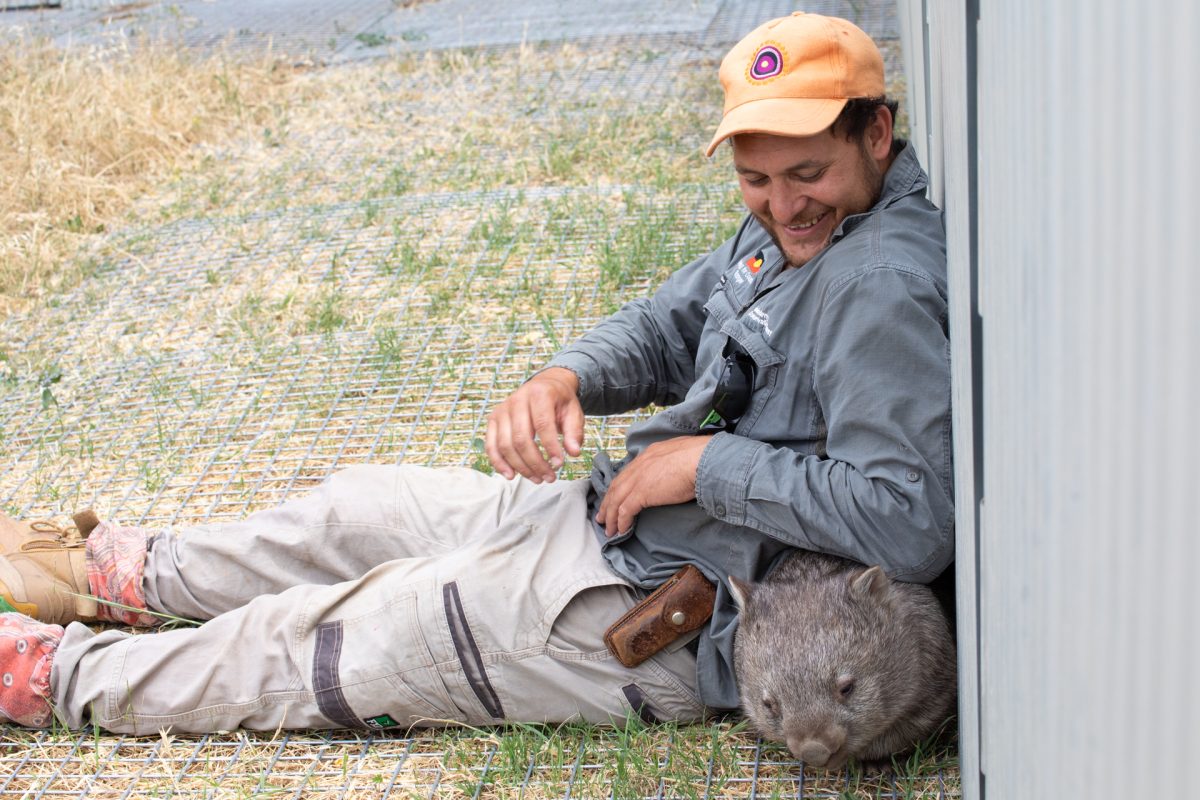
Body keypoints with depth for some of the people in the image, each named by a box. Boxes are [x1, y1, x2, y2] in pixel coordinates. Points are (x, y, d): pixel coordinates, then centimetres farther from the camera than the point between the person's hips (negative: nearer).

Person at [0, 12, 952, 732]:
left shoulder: (883, 282, -27)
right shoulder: (788, 230, 3)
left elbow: (911, 523, -35)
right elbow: (669, 324, 13)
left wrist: (711, 463, -27)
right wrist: (565, 379, -9)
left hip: (655, 615, -10)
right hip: (607, 518, 10)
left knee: (311, 648, 3)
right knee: (362, 505, 23)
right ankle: (131, 576, 47)